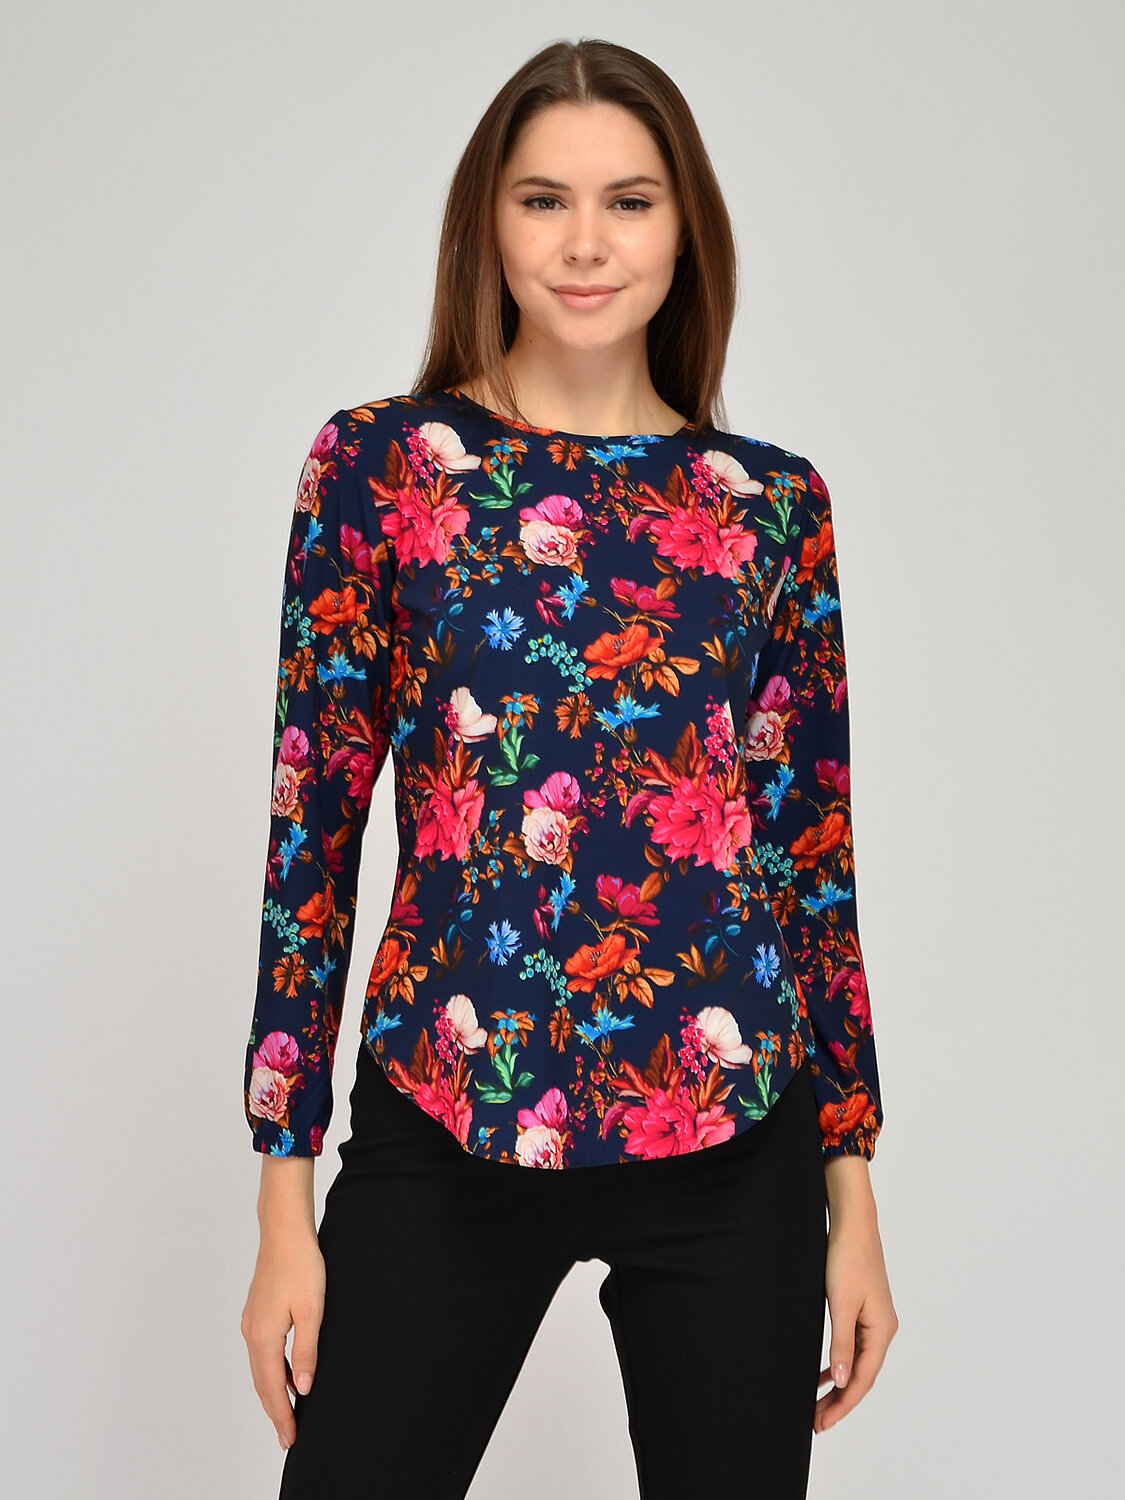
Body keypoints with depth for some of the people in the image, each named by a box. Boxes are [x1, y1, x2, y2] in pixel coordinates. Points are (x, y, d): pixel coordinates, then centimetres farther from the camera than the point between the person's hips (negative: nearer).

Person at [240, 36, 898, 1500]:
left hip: (734, 1144, 2)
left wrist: (853, 1190, 7)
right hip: (445, 1129, -1)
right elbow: (312, 822, 0)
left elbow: (820, 850, 8)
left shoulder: (776, 502, 5)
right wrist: (284, 1192, -2)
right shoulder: (380, 460, 0)